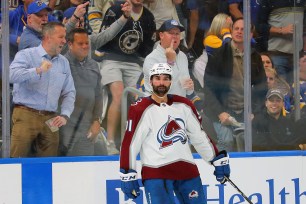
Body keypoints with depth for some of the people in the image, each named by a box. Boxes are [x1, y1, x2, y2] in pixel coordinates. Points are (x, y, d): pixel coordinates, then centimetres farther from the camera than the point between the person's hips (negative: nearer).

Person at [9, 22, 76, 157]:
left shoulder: (64, 62, 16)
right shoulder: (26, 55, 1)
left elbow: (69, 93, 16)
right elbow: (12, 75, -17)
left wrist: (64, 115, 0)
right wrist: (38, 71, -25)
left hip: (50, 119, 5)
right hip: (26, 115, -5)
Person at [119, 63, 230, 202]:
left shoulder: (183, 105, 9)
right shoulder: (141, 109, -7)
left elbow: (199, 135, 16)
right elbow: (130, 143, -9)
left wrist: (218, 160, 15)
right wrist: (128, 176, -13)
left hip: (187, 170, 5)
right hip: (155, 172, -5)